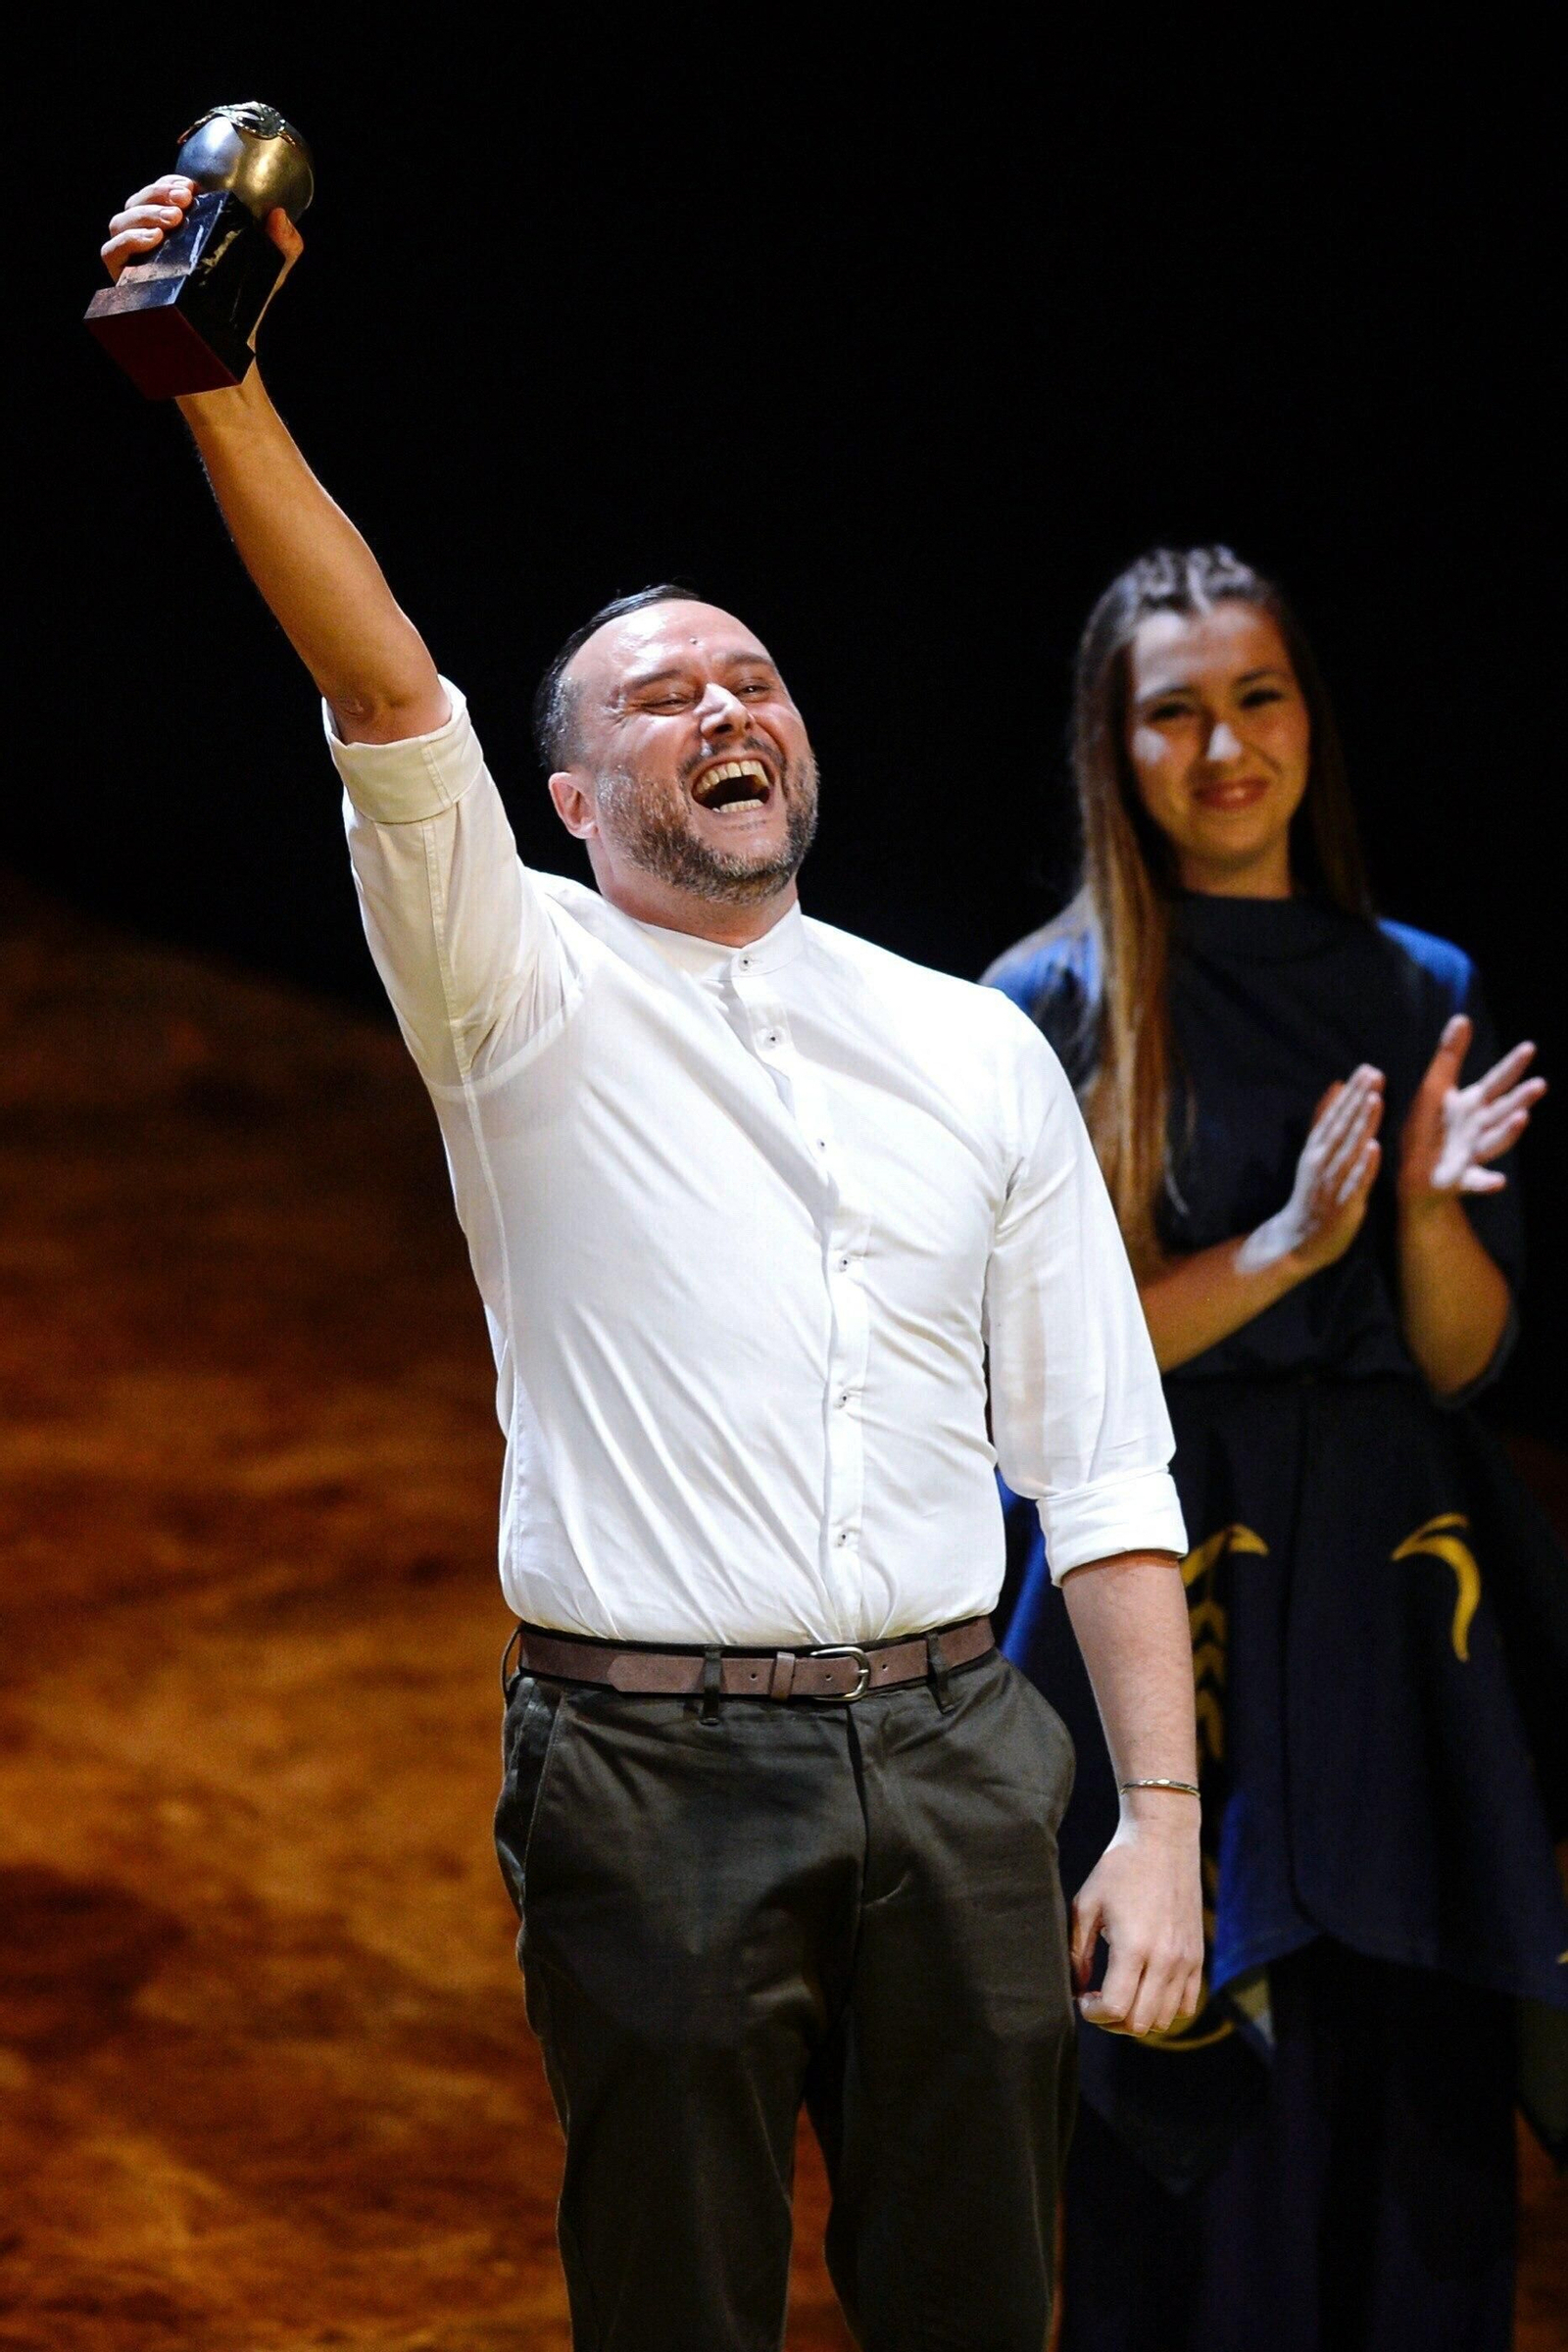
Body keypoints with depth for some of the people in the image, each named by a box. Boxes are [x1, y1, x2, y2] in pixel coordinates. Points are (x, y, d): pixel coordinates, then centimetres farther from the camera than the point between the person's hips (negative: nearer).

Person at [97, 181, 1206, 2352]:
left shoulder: (980, 1053, 12)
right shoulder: (525, 1001, 4)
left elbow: (1102, 1461, 9)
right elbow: (388, 702, -14)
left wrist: (1163, 1814, 0)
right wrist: (225, 389, -29)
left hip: (949, 1759, 3)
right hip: (654, 1765, -2)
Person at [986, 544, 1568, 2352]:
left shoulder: (1418, 996, 8)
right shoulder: (1054, 1007, -2)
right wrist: (1280, 1250, -15)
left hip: (1387, 1600, 4)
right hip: (1164, 1593, -3)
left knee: (1418, 2094, 3)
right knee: (1207, 2110, -3)